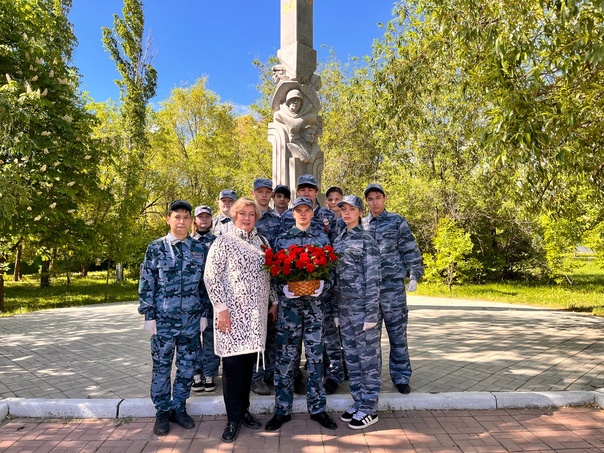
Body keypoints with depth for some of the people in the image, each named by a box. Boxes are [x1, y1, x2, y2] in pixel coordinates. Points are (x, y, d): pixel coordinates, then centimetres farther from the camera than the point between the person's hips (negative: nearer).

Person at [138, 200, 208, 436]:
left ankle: (179, 408, 29)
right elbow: (146, 284, -1)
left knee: (187, 366, 10)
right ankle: (162, 411, 27)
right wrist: (149, 316, -4)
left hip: (191, 319, 1)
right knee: (161, 366, 10)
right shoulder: (155, 248, -1)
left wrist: (204, 314, 3)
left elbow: (206, 283, 5)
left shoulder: (200, 248, 2)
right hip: (163, 319, -1)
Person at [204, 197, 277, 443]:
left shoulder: (261, 242, 12)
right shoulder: (223, 241, -5)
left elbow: (269, 274, 16)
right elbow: (211, 277, -10)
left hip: (256, 313, 5)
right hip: (232, 312, -5)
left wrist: (275, 301, 11)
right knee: (233, 363, 1)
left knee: (249, 361, 12)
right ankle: (233, 419, 15)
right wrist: (221, 308, -15)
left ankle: (244, 410, 27)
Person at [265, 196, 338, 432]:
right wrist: (288, 286, -12)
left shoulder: (322, 237, 9)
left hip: (315, 302, 1)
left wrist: (321, 286, -10)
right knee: (286, 355, 3)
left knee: (315, 354, 7)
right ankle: (282, 409, 16)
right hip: (289, 302, -1)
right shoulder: (282, 239, 6)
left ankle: (317, 408, 19)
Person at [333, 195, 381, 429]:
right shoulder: (338, 240, 12)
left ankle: (369, 409, 15)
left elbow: (373, 278, -11)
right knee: (351, 355, 14)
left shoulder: (366, 240, -7)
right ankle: (358, 403, 27)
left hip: (362, 305, -7)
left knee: (368, 355, 3)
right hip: (343, 305, 7)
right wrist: (336, 309, 12)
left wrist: (371, 312, -16)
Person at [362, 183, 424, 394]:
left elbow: (411, 251, 1)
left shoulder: (397, 222, 3)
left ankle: (401, 377, 15)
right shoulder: (361, 225, 12)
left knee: (397, 332, 3)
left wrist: (414, 276, -5)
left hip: (393, 284, -3)